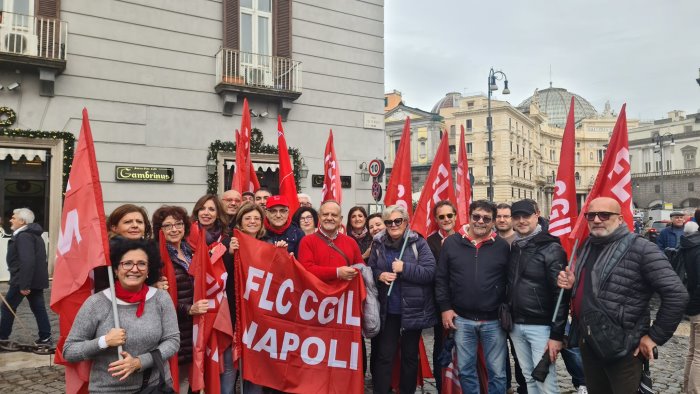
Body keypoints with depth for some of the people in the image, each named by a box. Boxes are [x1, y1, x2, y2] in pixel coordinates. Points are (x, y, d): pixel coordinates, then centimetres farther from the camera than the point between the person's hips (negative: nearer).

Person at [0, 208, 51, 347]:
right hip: (36, 278, 10)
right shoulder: (33, 234, 16)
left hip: (22, 279, -10)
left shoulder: (23, 236, -18)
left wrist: (24, 284, -27)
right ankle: (45, 337, 8)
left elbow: (27, 262, -27)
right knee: (38, 307, 8)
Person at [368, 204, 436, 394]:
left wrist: (405, 268, -21)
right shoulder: (378, 244, 1)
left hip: (413, 310, -1)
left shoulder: (418, 243, -6)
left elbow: (430, 272, -14)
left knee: (410, 355, 14)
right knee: (384, 355, 5)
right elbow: (370, 271, 10)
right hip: (387, 311, 1)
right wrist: (379, 275, -11)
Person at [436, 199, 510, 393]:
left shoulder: (502, 246, 0)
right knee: (466, 370, 13)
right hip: (462, 319, 1)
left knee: (497, 372, 8)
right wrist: (445, 308, -2)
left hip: (494, 321, 0)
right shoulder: (451, 243, 0)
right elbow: (441, 278, 3)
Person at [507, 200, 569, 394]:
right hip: (515, 326, 6)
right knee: (529, 378, 15)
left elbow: (560, 294, -14)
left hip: (541, 326, -6)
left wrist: (556, 334, -17)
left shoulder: (551, 248, -10)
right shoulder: (512, 248, 10)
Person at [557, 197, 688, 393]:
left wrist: (655, 336, -14)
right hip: (587, 344, 7)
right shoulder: (585, 247, 8)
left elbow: (676, 295, -19)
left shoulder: (640, 249, -15)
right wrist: (571, 284, 3)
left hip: (622, 349, -7)